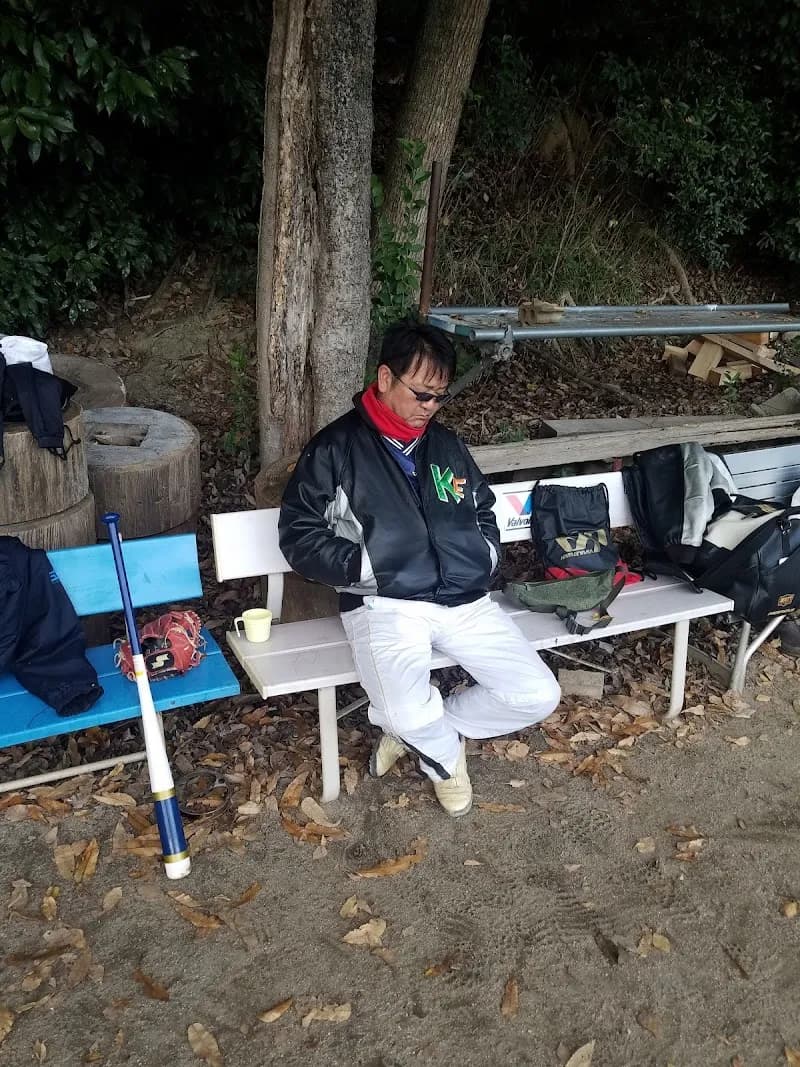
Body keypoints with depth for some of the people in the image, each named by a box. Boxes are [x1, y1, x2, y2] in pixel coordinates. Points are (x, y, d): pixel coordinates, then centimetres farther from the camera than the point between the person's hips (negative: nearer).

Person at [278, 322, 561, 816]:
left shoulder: (448, 445, 17)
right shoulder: (336, 448, 2)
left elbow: (485, 512, 30)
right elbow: (298, 534, -1)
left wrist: (486, 556, 10)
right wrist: (366, 566, -12)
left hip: (466, 602, 5)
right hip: (385, 605, -5)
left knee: (539, 696, -7)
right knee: (406, 714, -29)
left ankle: (421, 732, 14)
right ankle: (446, 755, 11)